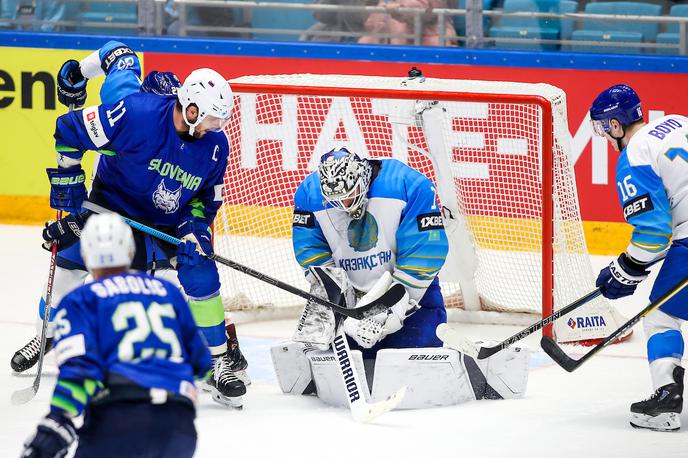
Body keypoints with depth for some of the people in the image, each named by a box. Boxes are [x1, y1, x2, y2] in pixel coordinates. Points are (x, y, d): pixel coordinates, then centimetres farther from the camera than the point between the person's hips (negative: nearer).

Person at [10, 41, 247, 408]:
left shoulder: (215, 145, -18)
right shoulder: (137, 112, -33)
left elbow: (207, 198, -1)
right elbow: (69, 132, -23)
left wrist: (196, 228, -21)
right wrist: (68, 193, -18)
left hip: (170, 218, 2)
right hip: (112, 200, -1)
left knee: (199, 273, -13)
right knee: (72, 259, -3)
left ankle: (222, 358, 1)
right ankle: (49, 336, 21)